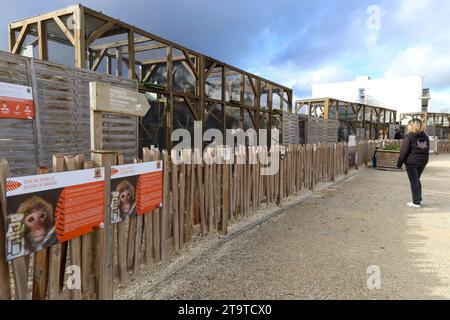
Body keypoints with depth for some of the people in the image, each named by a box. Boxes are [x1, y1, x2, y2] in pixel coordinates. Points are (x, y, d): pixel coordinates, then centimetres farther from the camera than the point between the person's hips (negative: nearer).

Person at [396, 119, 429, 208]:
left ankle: (416, 202, 3)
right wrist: (424, 161, 19)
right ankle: (419, 199, 25)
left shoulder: (409, 136, -11)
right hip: (423, 162, 6)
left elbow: (403, 151, -12)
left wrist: (399, 163, -6)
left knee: (414, 182, 0)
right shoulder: (425, 137, 10)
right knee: (417, 180, 20)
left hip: (411, 162, -6)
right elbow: (427, 150, 14)